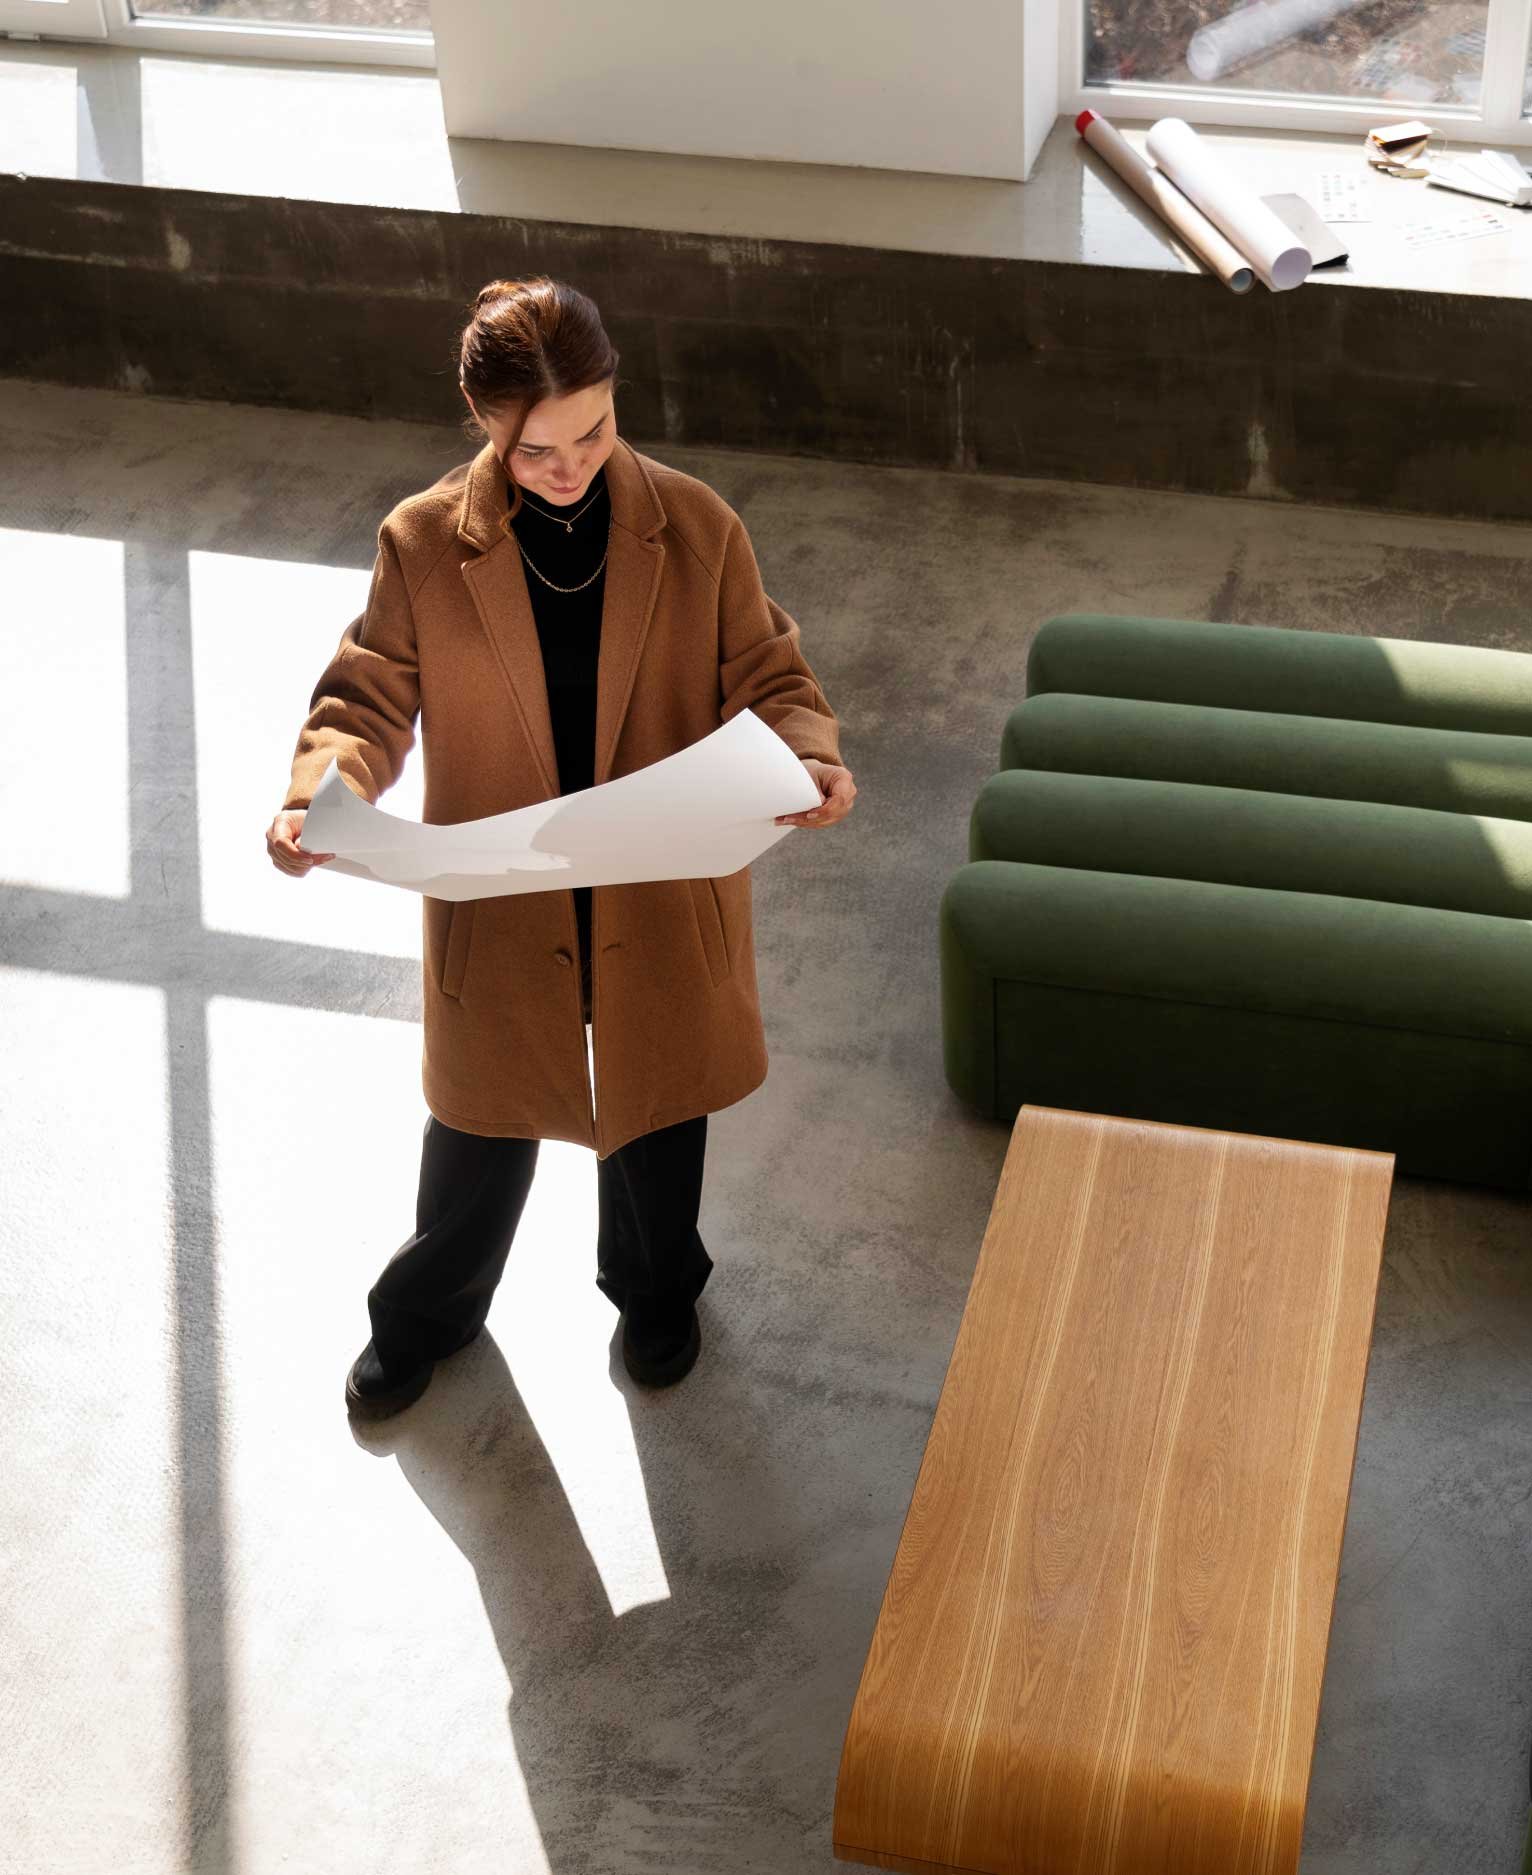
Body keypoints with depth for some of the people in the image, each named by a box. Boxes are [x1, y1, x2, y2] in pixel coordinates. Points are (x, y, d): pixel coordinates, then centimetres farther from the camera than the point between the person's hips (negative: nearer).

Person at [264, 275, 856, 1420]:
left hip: (662, 899, 1)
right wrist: (316, 797, -29)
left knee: (657, 1109, 23)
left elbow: (766, 676, -6)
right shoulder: (424, 543, -15)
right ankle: (428, 1315, 49)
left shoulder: (696, 529, -14)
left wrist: (812, 757, -28)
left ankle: (655, 1290, 53)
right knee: (483, 1123, 20)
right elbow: (371, 700, -8)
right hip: (499, 903, 0)